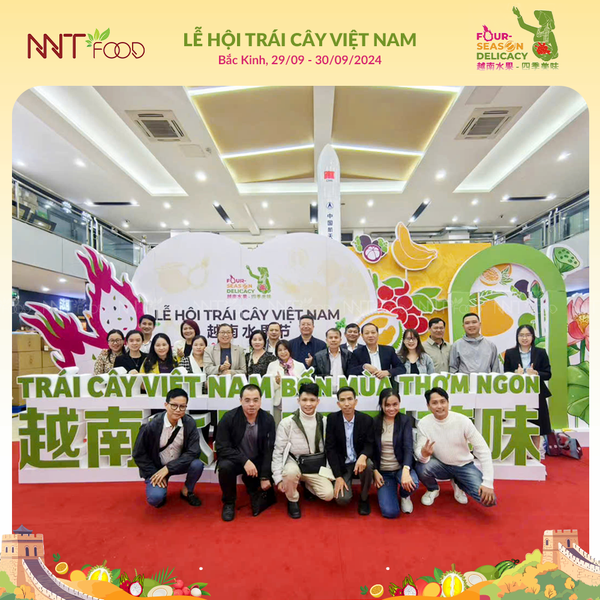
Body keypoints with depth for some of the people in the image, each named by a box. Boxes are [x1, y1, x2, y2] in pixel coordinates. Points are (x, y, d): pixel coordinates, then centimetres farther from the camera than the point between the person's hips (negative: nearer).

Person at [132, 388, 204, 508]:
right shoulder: (151, 426, -21)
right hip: (156, 467, -2)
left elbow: (193, 452, -18)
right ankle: (160, 490, 13)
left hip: (177, 464, 2)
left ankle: (186, 492, 5)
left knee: (197, 464, -27)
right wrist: (154, 474, -13)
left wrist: (168, 468, -24)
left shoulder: (190, 423, -17)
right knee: (155, 498, -26)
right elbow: (138, 454, -9)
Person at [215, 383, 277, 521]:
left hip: (257, 461, 1)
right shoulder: (229, 418, -18)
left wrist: (265, 476, -15)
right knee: (225, 466, -32)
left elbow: (269, 450, -8)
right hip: (235, 459, -1)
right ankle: (228, 503, -5)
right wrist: (244, 460, -30)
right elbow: (222, 448, -18)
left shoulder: (268, 419, -12)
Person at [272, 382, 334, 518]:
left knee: (328, 495, -18)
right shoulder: (287, 423, -13)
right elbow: (278, 452, -7)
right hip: (294, 462, -2)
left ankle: (307, 485, 17)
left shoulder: (324, 422, -5)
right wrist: (278, 479, -11)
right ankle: (292, 501, -2)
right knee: (291, 472, -36)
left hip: (316, 467, 3)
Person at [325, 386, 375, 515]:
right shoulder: (332, 419, -11)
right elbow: (330, 448, -10)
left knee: (367, 465, -33)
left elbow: (370, 445, -9)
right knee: (342, 499, -21)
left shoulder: (366, 419, -10)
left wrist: (363, 456, -34)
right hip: (342, 464, -1)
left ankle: (364, 498, -3)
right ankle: (344, 483, 16)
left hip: (359, 460, 1)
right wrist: (338, 476, -16)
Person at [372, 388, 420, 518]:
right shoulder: (374, 422, -4)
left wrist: (405, 470, -32)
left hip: (401, 467, 0)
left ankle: (404, 496, 6)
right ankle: (387, 492, 20)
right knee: (390, 512, -16)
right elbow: (372, 450, 3)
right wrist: (375, 471, -9)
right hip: (383, 471, 0)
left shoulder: (405, 420, -6)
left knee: (412, 483, -34)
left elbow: (408, 447, -17)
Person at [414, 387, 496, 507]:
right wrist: (423, 454, -43)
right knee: (420, 468, -31)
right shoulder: (423, 423, -17)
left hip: (464, 466, 0)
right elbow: (418, 451, -17)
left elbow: (483, 450, -16)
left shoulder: (463, 421, -20)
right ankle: (433, 489, 6)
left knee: (489, 499, -19)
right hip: (440, 465, 0)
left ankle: (457, 483, 14)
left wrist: (488, 483, -22)